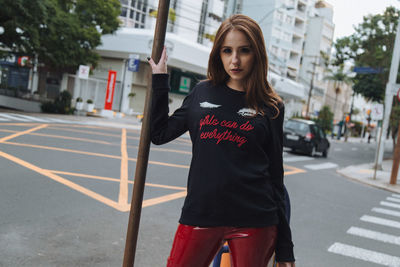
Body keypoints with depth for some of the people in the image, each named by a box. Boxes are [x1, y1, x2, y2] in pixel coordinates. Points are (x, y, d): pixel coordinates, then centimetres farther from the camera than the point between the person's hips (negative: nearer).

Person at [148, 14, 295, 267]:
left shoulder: (271, 108, 0)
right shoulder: (202, 93, 7)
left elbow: (275, 177, 2)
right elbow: (160, 134, 10)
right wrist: (160, 79, 8)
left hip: (253, 221, -1)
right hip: (200, 214, 2)